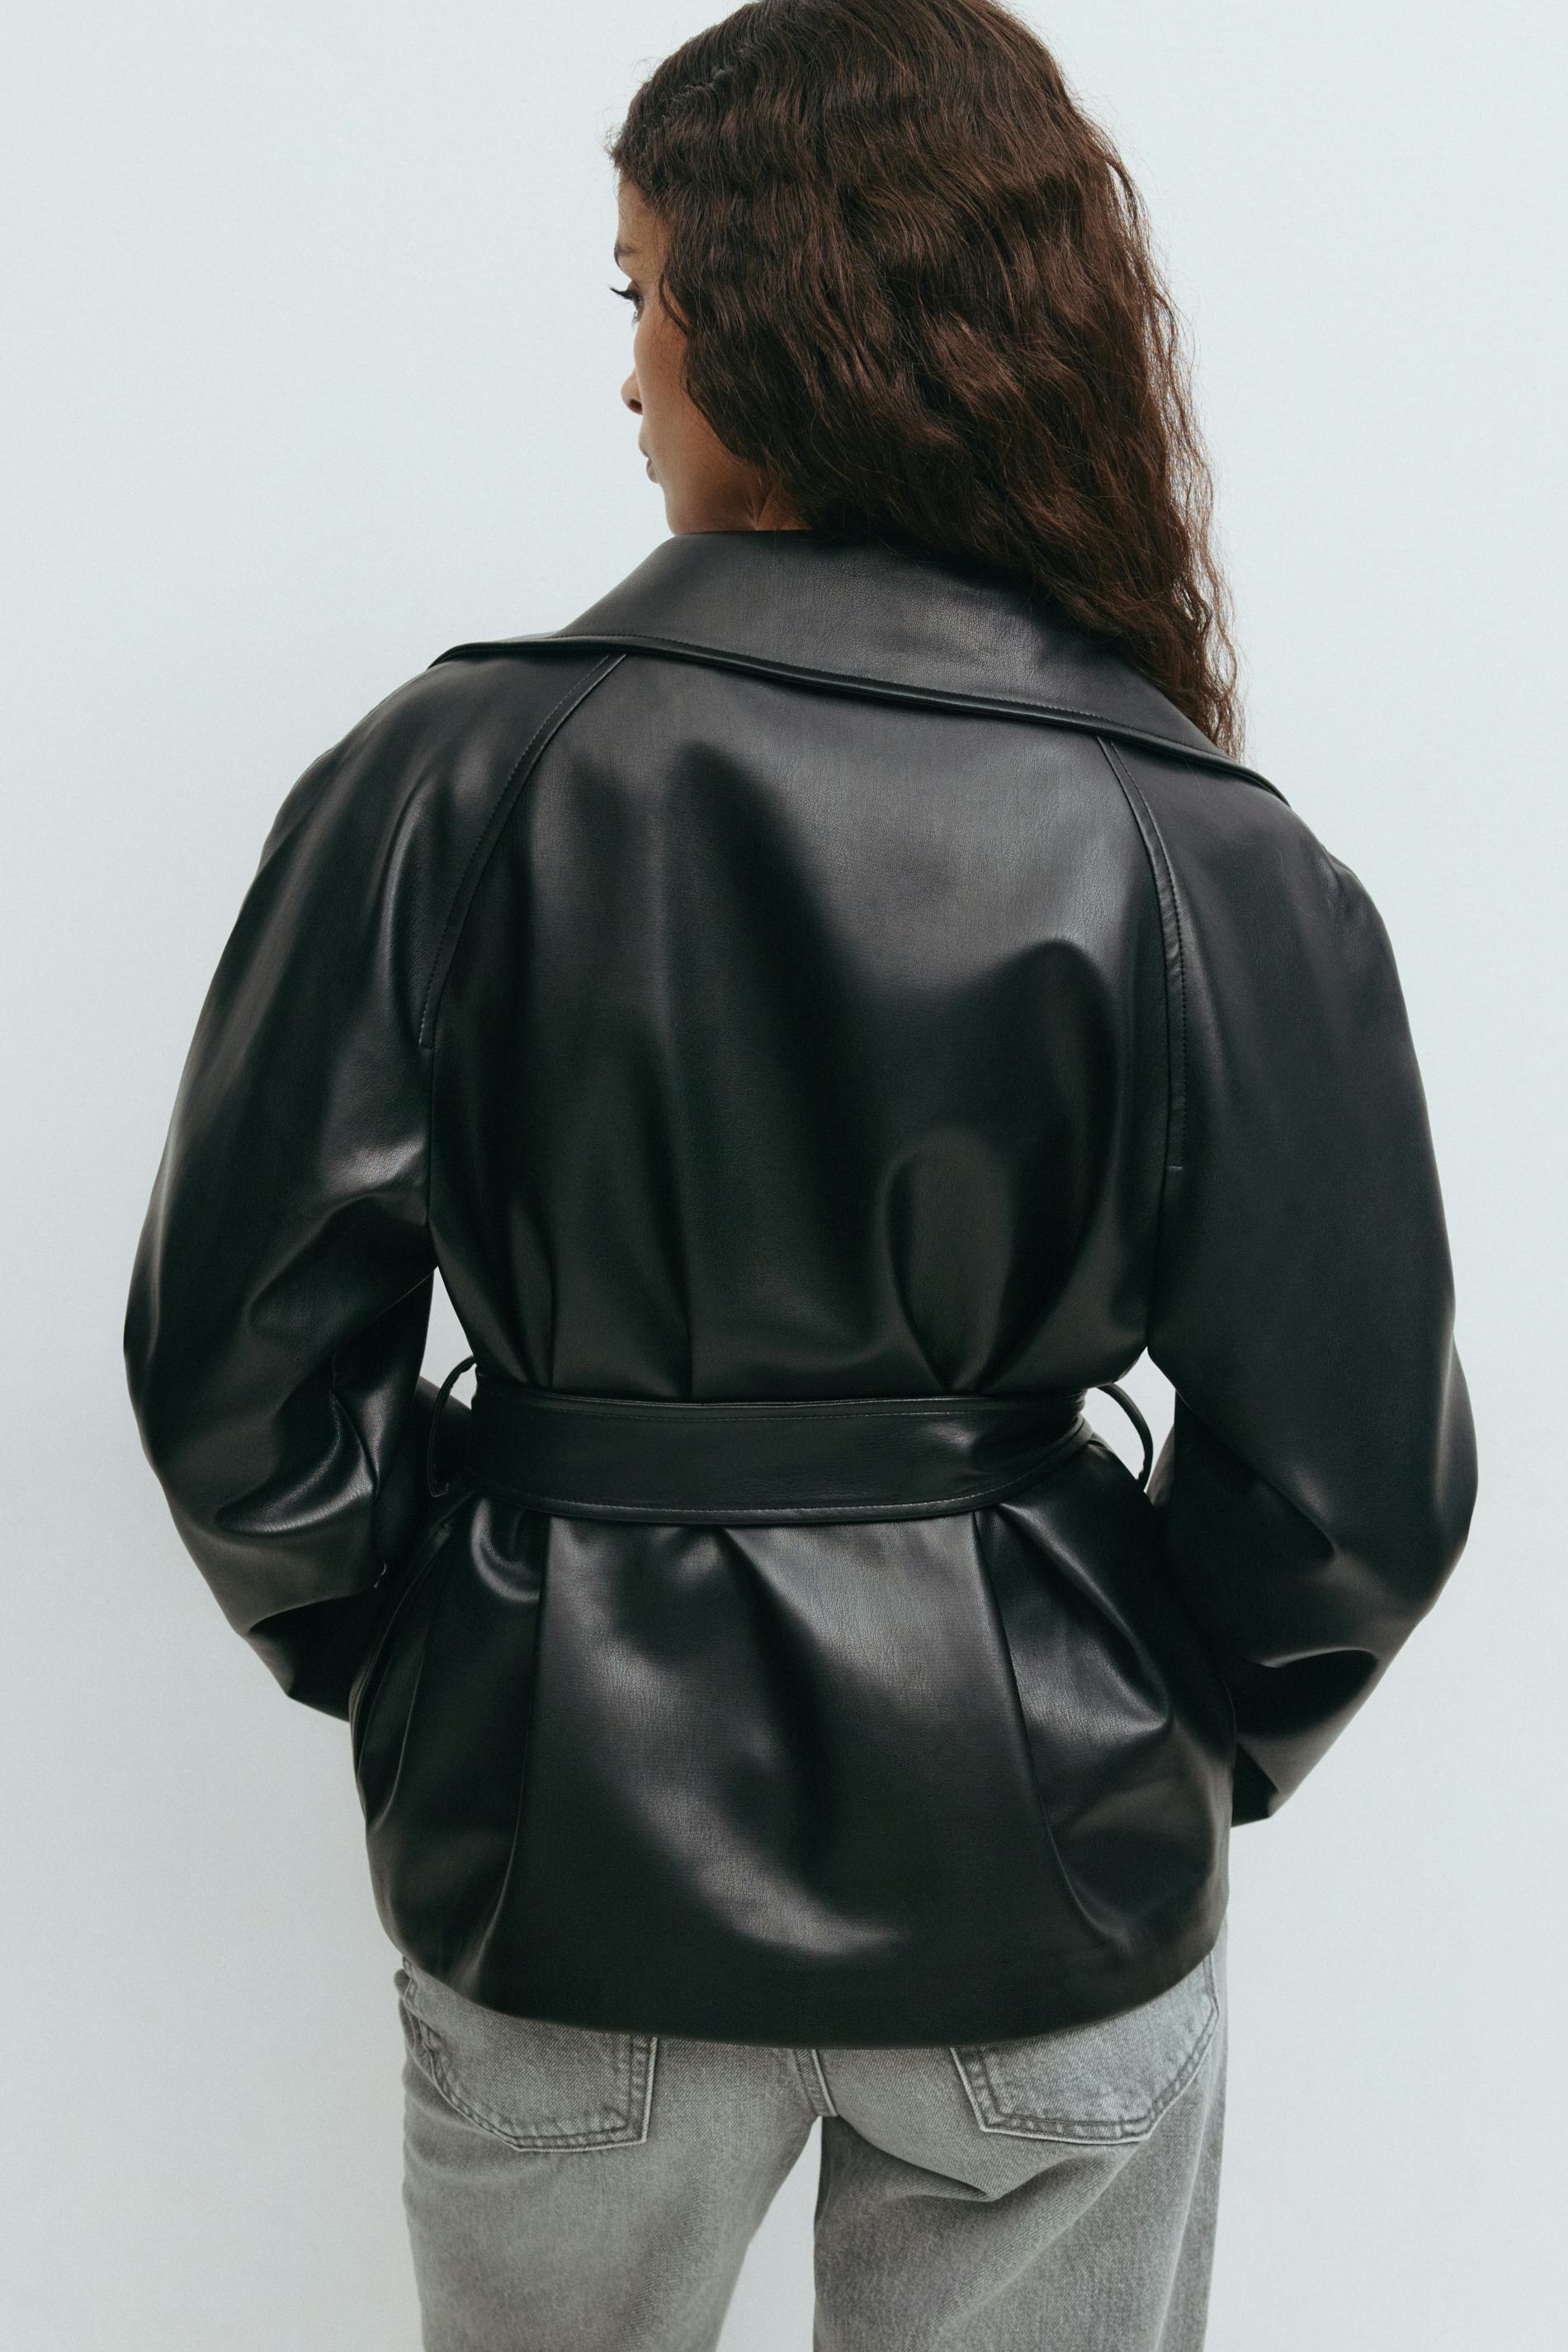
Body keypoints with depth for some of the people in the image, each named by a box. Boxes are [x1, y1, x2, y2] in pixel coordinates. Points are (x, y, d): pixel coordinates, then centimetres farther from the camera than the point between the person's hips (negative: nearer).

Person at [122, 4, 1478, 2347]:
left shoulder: (449, 782, -14)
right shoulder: (1213, 863, -13)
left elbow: (237, 1364, -9)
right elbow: (1354, 1478, -9)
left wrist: (400, 1660, 9)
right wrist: (1183, 1750, 10)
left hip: (571, 1828, 0)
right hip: (1040, 1858, 1)